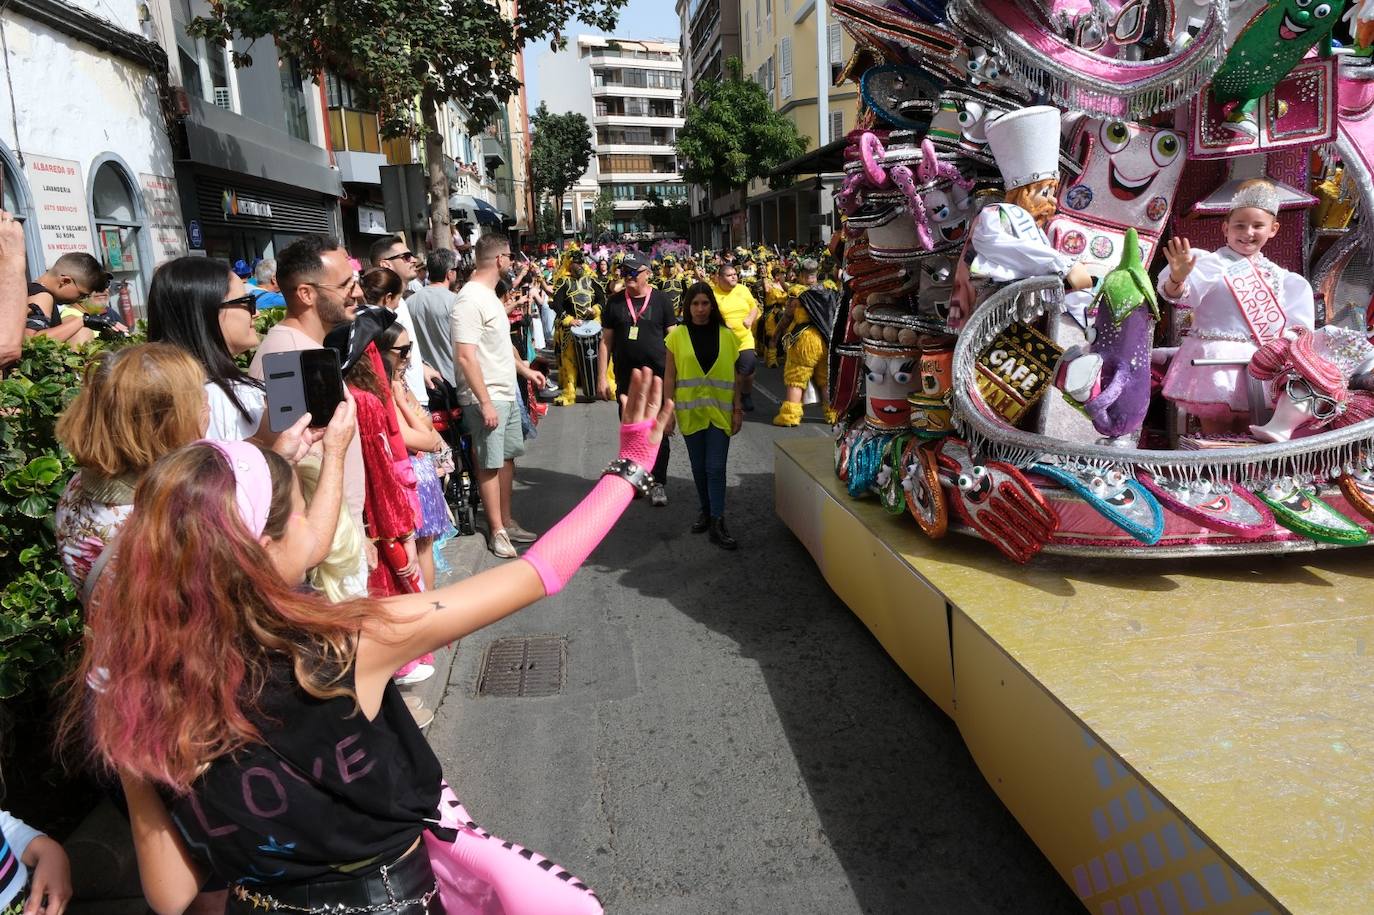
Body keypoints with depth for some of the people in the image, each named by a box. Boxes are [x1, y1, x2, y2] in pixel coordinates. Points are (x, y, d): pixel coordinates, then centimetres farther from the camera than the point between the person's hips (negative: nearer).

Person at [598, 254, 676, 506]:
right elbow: (605, 341, 6)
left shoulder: (661, 300, 1)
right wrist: (601, 378, 0)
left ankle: (657, 482, 10)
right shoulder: (615, 303, 6)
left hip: (658, 375, -2)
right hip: (626, 377, 2)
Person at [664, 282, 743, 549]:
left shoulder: (727, 335, 1)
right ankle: (705, 511, 28)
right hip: (690, 411, 1)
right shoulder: (677, 335, -1)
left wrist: (738, 408, 2)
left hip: (719, 411, -1)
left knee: (716, 467, -5)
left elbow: (734, 375, 5)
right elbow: (669, 376, 1)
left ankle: (717, 523, -3)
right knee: (699, 466, 11)